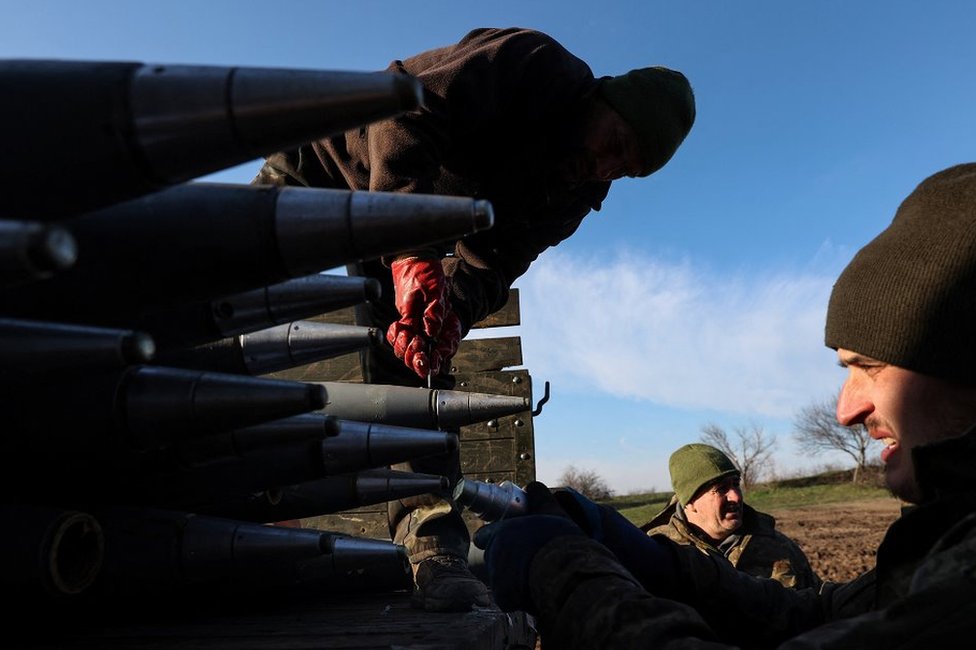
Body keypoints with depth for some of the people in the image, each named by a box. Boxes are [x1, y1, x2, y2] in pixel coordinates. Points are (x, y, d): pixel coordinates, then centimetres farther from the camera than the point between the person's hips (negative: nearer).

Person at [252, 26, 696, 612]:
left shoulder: (576, 193, -4)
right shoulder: (536, 64, -23)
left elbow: (490, 263, -11)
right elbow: (405, 113, -35)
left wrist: (449, 313, -34)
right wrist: (414, 255, -47)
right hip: (333, 159, -3)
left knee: (414, 370, -10)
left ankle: (433, 548, -17)